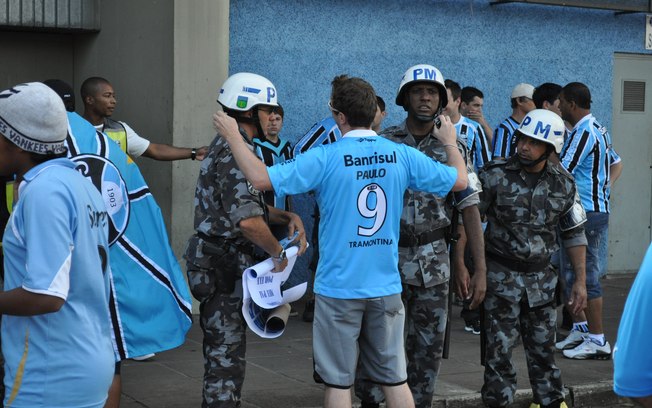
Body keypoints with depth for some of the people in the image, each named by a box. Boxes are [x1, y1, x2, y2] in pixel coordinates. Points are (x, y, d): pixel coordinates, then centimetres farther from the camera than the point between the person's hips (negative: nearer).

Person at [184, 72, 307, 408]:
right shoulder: (235, 153, -19)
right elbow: (248, 220, -30)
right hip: (225, 266, -10)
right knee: (226, 355, -2)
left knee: (222, 352, 18)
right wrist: (278, 254, -15)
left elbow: (247, 205, 20)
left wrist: (288, 217, 4)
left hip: (217, 263, 10)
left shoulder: (225, 147, 14)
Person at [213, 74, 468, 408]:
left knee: (338, 381, 8)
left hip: (338, 289, -3)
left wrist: (232, 136, -4)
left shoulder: (324, 159, -14)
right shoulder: (403, 156, -3)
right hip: (386, 288, 3)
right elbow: (460, 180, 7)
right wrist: (450, 142, 27)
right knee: (394, 379, 13)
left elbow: (261, 179, -18)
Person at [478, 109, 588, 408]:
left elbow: (574, 233, 9)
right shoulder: (495, 176, -10)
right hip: (501, 275, -3)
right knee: (500, 348, -1)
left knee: (543, 347, 12)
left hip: (541, 277, 3)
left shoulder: (563, 184, 1)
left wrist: (580, 280, 6)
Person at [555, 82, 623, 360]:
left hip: (587, 213, -10)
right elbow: (617, 164, 24)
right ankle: (581, 328, 25)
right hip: (594, 208, 10)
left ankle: (597, 340, 0)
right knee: (570, 273, 17)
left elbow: (561, 172, -19)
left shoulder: (584, 132, -16)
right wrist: (606, 188, 14)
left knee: (586, 276, -6)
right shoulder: (597, 129, 16)